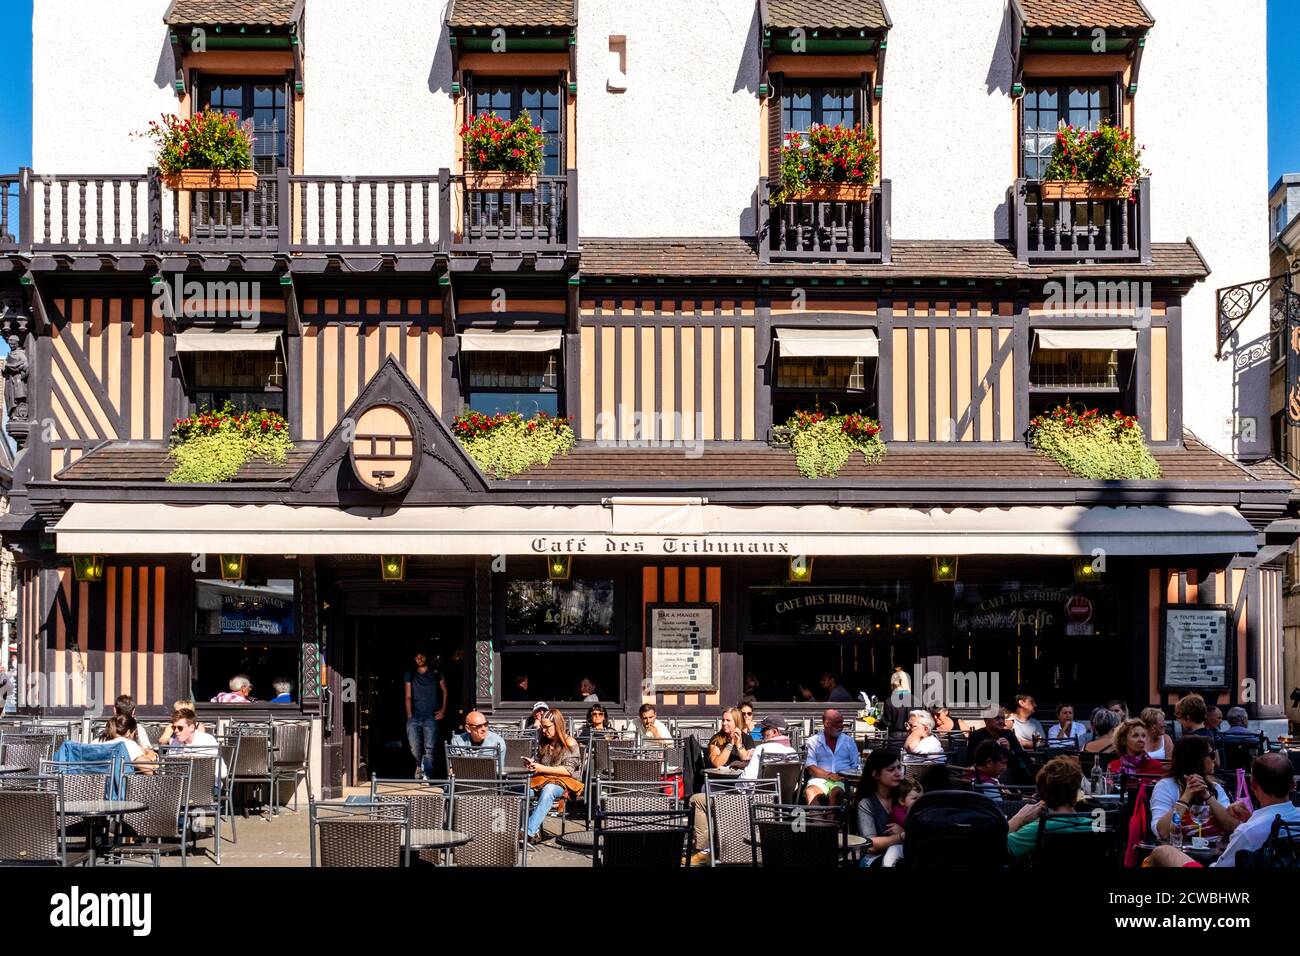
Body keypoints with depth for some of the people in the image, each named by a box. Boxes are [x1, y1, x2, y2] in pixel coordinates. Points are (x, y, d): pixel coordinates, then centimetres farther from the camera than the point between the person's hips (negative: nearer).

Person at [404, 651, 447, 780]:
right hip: (414, 716, 1)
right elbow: (408, 696, 9)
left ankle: (426, 775, -15)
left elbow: (444, 692, 18)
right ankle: (419, 766, 20)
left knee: (429, 748, -12)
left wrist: (443, 710, 8)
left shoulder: (436, 674, 9)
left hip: (430, 717, -1)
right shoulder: (410, 675, 12)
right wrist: (409, 716, 0)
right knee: (415, 747, -7)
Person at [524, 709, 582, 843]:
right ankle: (535, 832, -31)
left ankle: (529, 832, -47)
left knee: (548, 790, -41)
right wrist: (532, 765, 3)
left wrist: (543, 768, -15)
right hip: (543, 780, 6)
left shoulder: (570, 743, -1)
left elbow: (568, 770, -9)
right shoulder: (544, 742, 18)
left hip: (564, 781, -6)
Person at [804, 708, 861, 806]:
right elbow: (811, 768, 1)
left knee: (836, 793, -36)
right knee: (812, 792, -36)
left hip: (842, 781, 1)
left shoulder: (849, 741, 18)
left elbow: (856, 766, 13)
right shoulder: (813, 742, 11)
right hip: (820, 779, -1)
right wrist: (829, 775, -15)